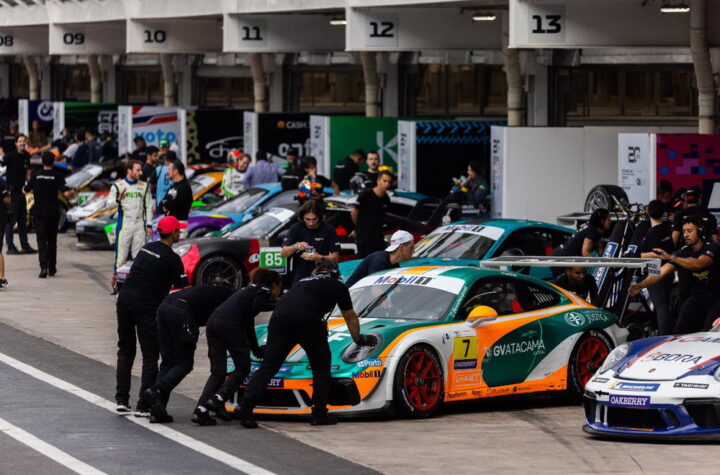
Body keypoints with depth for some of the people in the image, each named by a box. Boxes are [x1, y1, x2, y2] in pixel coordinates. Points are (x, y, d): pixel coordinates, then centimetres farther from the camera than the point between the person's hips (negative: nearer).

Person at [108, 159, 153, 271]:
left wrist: (149, 225, 7)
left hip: (140, 226, 3)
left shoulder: (144, 186, 10)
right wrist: (118, 200, -28)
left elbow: (149, 207, 13)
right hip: (124, 226, -3)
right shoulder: (118, 186, 0)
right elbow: (109, 203, -6)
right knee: (121, 255, -4)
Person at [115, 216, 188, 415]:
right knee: (150, 356, 1)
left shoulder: (147, 248, 14)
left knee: (125, 352, 15)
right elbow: (184, 288, -6)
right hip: (146, 307, -7)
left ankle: (122, 400, 11)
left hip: (124, 299, 7)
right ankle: (143, 405, -1)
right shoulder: (171, 258, -7)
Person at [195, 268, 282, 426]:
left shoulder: (249, 290, 36)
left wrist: (257, 350, 50)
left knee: (217, 372, 7)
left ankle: (201, 410, -9)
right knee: (243, 368, 5)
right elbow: (256, 306, -9)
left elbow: (248, 324, 42)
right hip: (230, 324, -7)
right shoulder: (265, 290, 13)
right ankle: (218, 399, -11)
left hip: (213, 322, 7)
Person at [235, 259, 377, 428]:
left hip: (279, 318, 4)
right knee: (321, 366, 15)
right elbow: (351, 318, 34)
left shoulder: (304, 281, 36)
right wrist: (358, 339, 52)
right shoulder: (337, 286, 24)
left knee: (267, 367, 1)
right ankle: (319, 413, 14)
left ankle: (245, 407, -14)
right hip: (307, 321, -4)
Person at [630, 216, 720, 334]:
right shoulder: (684, 251, 2)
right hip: (696, 297, 5)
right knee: (680, 331, -8)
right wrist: (641, 285, -23)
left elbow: (698, 264, -35)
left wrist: (672, 257, -45)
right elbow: (662, 272, -7)